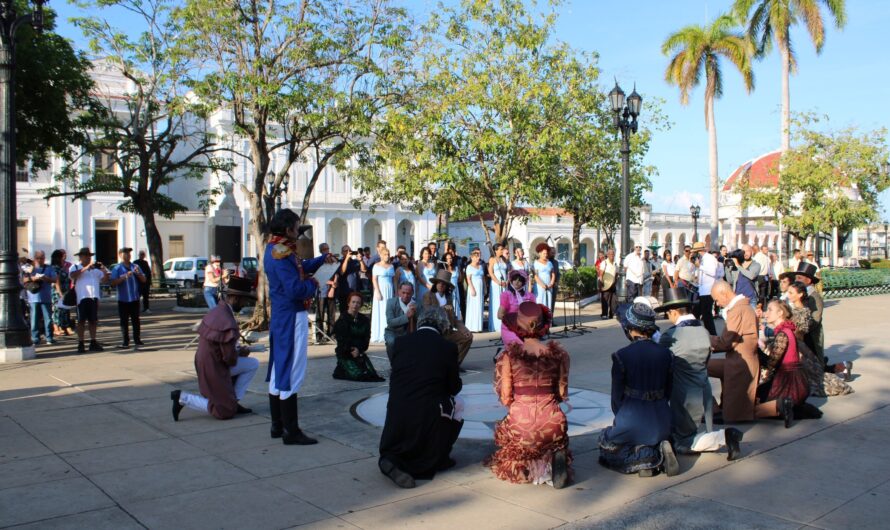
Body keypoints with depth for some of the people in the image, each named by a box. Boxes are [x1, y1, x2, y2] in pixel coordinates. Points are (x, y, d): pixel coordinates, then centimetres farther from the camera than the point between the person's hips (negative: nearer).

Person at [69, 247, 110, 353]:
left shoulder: (95, 268, 20)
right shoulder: (75, 267, 6)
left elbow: (104, 279, 14)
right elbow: (73, 275, -16)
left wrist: (104, 270, -3)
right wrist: (86, 268, -20)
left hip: (94, 297, 5)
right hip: (82, 297, -4)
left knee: (93, 321, 8)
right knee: (81, 321, 0)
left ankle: (93, 343, 14)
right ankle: (80, 344, 4)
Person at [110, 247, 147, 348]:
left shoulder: (135, 266, 11)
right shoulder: (117, 268, -2)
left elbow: (143, 280, 11)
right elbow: (113, 282, -13)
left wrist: (138, 273, -9)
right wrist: (125, 276, -23)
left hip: (135, 298, 3)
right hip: (123, 299, -3)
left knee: (136, 320, 6)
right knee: (124, 321, 0)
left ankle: (137, 339, 11)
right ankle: (125, 341, 4)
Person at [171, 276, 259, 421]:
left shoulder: (215, 311, -2)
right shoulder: (228, 323, -29)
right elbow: (230, 359, -22)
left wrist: (237, 349, 6)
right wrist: (240, 353, -1)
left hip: (205, 364, 9)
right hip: (215, 369, -9)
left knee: (253, 364, 11)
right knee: (226, 412, 5)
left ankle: (233, 402, 14)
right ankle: (183, 398, 1)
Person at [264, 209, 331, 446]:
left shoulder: (274, 249, 12)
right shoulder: (282, 254, -20)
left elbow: (299, 267, 26)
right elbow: (295, 289, -27)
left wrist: (321, 259, 18)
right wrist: (313, 284, -9)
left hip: (281, 316, 10)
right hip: (292, 318, -10)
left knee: (279, 370, 14)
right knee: (291, 373, -5)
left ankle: (278, 425, 24)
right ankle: (291, 431, 1)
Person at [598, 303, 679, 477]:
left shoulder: (621, 356, -14)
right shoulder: (665, 353, -1)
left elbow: (617, 395, -7)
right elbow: (668, 391, 7)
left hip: (632, 417, -5)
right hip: (661, 416, 5)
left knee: (607, 444, 21)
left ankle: (642, 458, -7)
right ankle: (660, 454, 1)